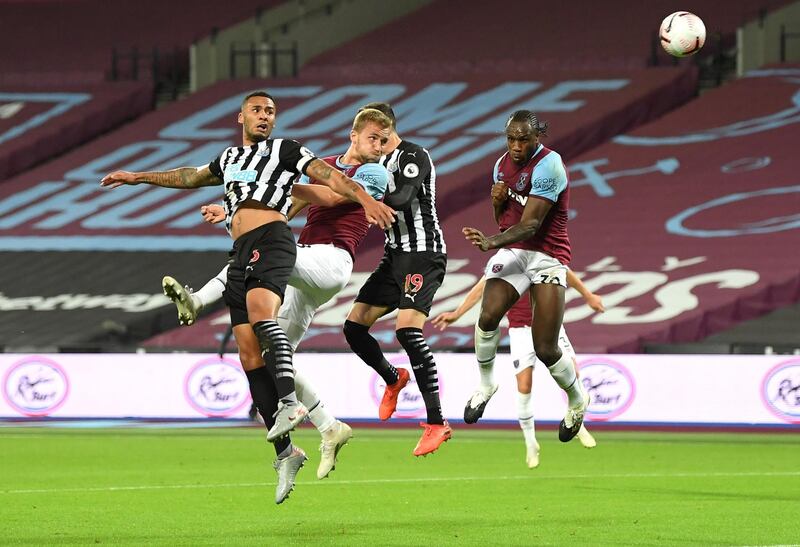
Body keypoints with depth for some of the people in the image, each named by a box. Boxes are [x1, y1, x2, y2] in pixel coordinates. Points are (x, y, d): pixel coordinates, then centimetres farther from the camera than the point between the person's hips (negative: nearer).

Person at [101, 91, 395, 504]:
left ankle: (289, 402, -50)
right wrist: (138, 177, 55)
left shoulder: (284, 150, 11)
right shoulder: (230, 158, 29)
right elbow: (191, 177, 47)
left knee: (260, 313, -36)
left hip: (271, 241, -6)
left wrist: (364, 198, -18)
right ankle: (285, 451, -4)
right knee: (249, 357, -4)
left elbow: (329, 175, -1)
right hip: (241, 253, 6)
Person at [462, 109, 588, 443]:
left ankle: (577, 400, 21)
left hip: (548, 256, -5)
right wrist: (497, 201, -2)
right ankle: (485, 384, -4)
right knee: (488, 315, -26)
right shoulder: (504, 164, 9)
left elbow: (530, 225, -23)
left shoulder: (548, 166, -16)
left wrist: (492, 242, -37)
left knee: (546, 350, -9)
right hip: (512, 252, 5)